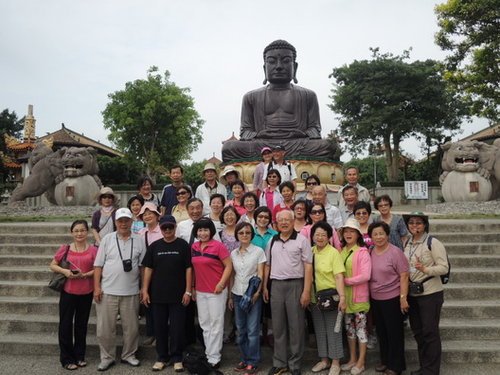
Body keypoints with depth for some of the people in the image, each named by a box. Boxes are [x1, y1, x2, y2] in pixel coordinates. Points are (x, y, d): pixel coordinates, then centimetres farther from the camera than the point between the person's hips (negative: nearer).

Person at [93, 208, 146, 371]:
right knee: (105, 328, 6)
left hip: (131, 292, 1)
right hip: (107, 291, 0)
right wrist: (97, 287, -5)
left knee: (131, 327, 10)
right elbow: (98, 265, 1)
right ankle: (107, 357, 24)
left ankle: (129, 355, 28)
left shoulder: (139, 241, 3)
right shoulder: (107, 239, 1)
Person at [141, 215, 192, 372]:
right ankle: (162, 357, 26)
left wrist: (188, 291, -8)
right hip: (158, 294, 3)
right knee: (160, 327, 11)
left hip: (178, 295, -2)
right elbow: (148, 269, 6)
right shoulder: (154, 246, 5)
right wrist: (145, 290, 0)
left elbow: (188, 269, -4)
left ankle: (177, 358, 20)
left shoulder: (183, 245, -3)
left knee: (177, 328, 4)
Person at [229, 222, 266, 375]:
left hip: (253, 294, -4)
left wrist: (257, 292, -16)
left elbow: (260, 274, -6)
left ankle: (252, 362, 11)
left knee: (252, 330, -1)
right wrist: (230, 296, 11)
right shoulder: (233, 254, 8)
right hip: (237, 294, 4)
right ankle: (244, 358, 25)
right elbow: (232, 276, 12)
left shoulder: (258, 251, -4)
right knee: (241, 329, 11)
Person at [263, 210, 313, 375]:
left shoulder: (301, 240, -3)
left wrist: (306, 291, -12)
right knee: (278, 326, 11)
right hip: (276, 285, 4)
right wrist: (265, 287, 11)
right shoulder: (272, 241, 10)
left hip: (295, 285, -4)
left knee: (296, 326, 4)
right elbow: (267, 265, 16)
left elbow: (308, 266, -6)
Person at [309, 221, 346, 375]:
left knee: (333, 330, 7)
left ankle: (335, 362, 21)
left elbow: (339, 276, -17)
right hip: (315, 298, 5)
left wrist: (342, 296, -24)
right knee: (320, 330, 15)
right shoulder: (310, 252, 3)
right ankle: (324, 359, 29)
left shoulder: (334, 252, -11)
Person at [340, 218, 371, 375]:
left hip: (359, 296, -6)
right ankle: (352, 359, 28)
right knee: (349, 327, 14)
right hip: (345, 295, 6)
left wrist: (345, 281, -17)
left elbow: (365, 276, -19)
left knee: (360, 327, 5)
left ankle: (361, 362, 17)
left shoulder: (363, 252, -11)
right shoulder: (341, 251, 7)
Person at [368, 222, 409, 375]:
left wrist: (403, 297, -18)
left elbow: (404, 276, -14)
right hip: (375, 299, 6)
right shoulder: (370, 253, 2)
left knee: (394, 332, 7)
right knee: (381, 332, 17)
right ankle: (385, 361, 33)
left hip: (392, 299, -6)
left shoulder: (395, 252, -14)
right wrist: (369, 296, 9)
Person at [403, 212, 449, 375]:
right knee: (417, 331, 15)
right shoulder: (407, 243, 6)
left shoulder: (433, 242, -13)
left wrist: (425, 269, -31)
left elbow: (444, 268, -16)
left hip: (430, 294, -7)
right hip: (412, 294, 7)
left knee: (430, 332, 1)